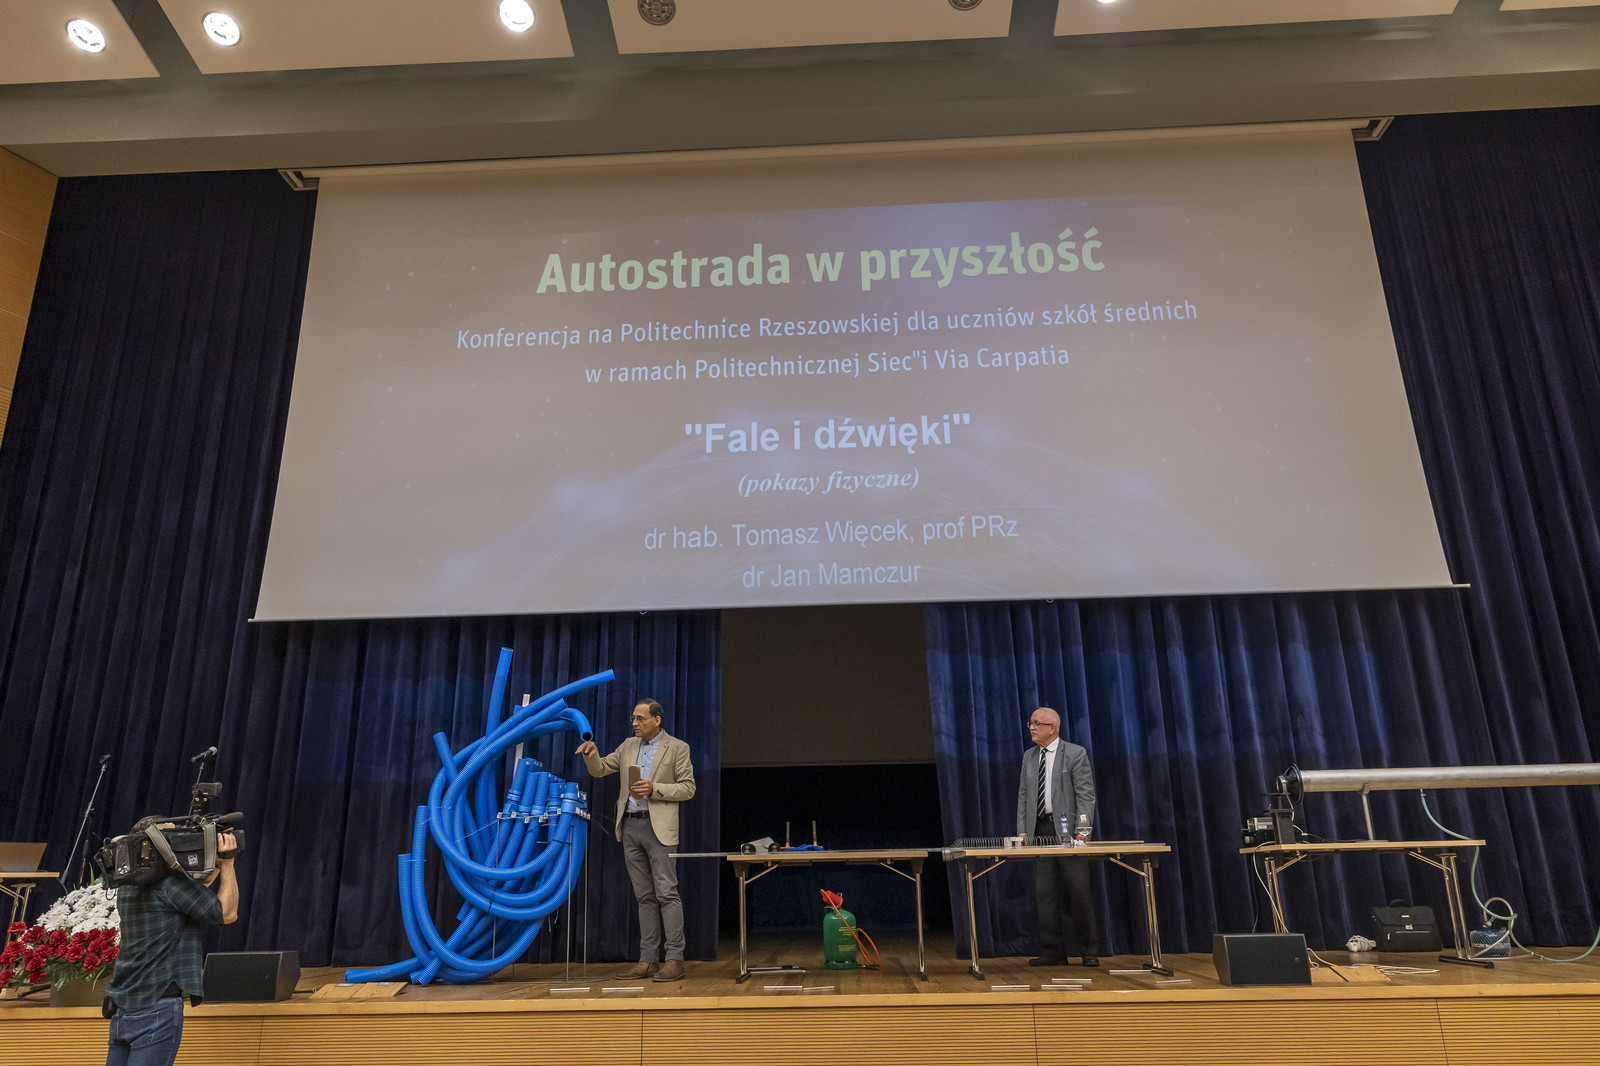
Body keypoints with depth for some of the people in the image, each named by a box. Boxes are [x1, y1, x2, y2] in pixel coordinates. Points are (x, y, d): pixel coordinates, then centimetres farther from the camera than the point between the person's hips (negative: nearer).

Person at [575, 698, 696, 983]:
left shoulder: (677, 748, -3)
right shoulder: (629, 745, 13)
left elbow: (688, 788, -5)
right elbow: (599, 770, 15)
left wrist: (654, 789, -16)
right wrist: (592, 754, -6)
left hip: (658, 827, -5)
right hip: (630, 826, 6)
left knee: (667, 893, -6)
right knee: (644, 896, 10)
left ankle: (675, 960, -2)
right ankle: (648, 960, 14)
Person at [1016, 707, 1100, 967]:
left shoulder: (1075, 754, -2)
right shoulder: (1029, 757, 13)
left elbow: (1086, 794, -6)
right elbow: (1023, 796, 14)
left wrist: (1083, 830, -15)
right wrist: (1022, 831, 6)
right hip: (1039, 830, 5)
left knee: (1079, 891, 0)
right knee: (1045, 892, 4)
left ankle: (1089, 950, 13)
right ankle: (1052, 952, 12)